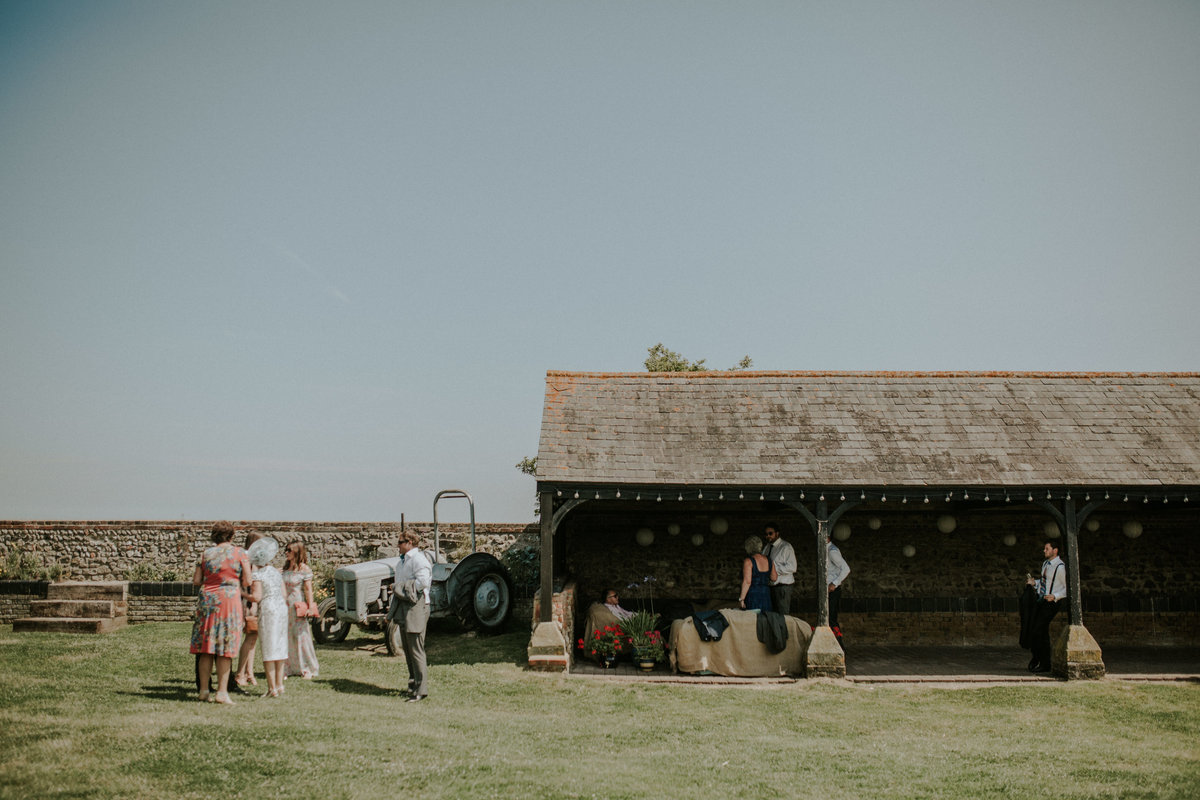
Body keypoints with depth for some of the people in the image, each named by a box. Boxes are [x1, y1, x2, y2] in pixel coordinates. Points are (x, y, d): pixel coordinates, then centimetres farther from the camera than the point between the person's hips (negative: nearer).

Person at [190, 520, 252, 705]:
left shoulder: (206, 554, 6)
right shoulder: (239, 553, -1)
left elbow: (196, 581, 6)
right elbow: (247, 581, -4)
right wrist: (241, 588, 17)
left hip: (207, 600, 3)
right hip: (230, 600, -3)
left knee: (206, 647, 9)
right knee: (225, 648, 1)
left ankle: (204, 690, 13)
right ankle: (222, 691, 0)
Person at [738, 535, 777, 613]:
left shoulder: (748, 561, -13)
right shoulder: (768, 560, 6)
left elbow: (747, 581, -19)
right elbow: (774, 578, 16)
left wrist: (741, 599, -15)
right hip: (766, 594, 6)